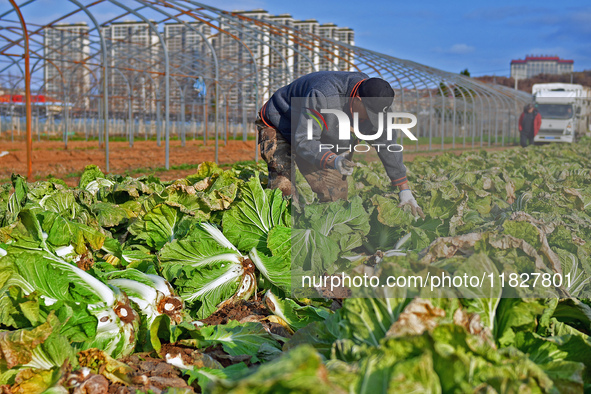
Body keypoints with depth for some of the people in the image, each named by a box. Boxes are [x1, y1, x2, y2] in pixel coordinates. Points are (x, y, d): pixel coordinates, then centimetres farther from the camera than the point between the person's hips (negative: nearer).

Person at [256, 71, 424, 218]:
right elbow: (303, 141, -40)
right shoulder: (322, 95, -41)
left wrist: (405, 189, -10)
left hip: (320, 137, 7)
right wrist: (333, 161, -58)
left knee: (336, 193, -7)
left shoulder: (375, 100, -18)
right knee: (282, 190, -23)